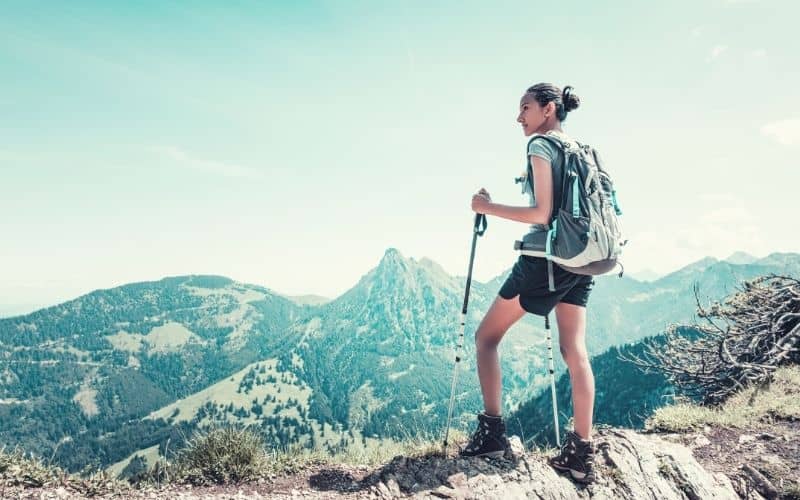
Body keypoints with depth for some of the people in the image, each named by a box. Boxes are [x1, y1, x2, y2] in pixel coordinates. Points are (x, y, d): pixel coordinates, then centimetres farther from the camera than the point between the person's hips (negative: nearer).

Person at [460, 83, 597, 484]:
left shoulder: (541, 146, -8)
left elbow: (543, 214, -17)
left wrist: (489, 207, -11)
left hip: (546, 257, -8)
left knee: (486, 336, 4)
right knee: (574, 351, 5)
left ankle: (492, 431, 4)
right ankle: (581, 451, 6)